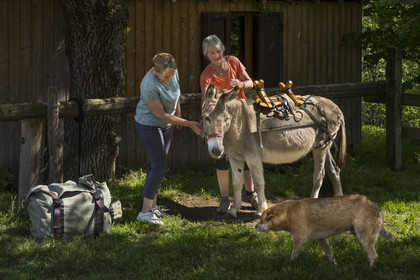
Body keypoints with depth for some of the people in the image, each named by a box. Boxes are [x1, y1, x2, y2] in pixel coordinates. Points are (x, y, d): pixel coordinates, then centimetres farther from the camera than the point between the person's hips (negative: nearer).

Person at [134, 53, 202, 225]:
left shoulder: (173, 73, -11)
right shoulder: (150, 86, -33)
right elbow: (161, 115, -26)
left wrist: (179, 114, 18)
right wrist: (188, 124, -23)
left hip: (166, 125, 7)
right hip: (148, 125, -7)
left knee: (156, 165, 12)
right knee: (159, 167, -11)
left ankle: (153, 206, 20)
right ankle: (145, 212, -7)